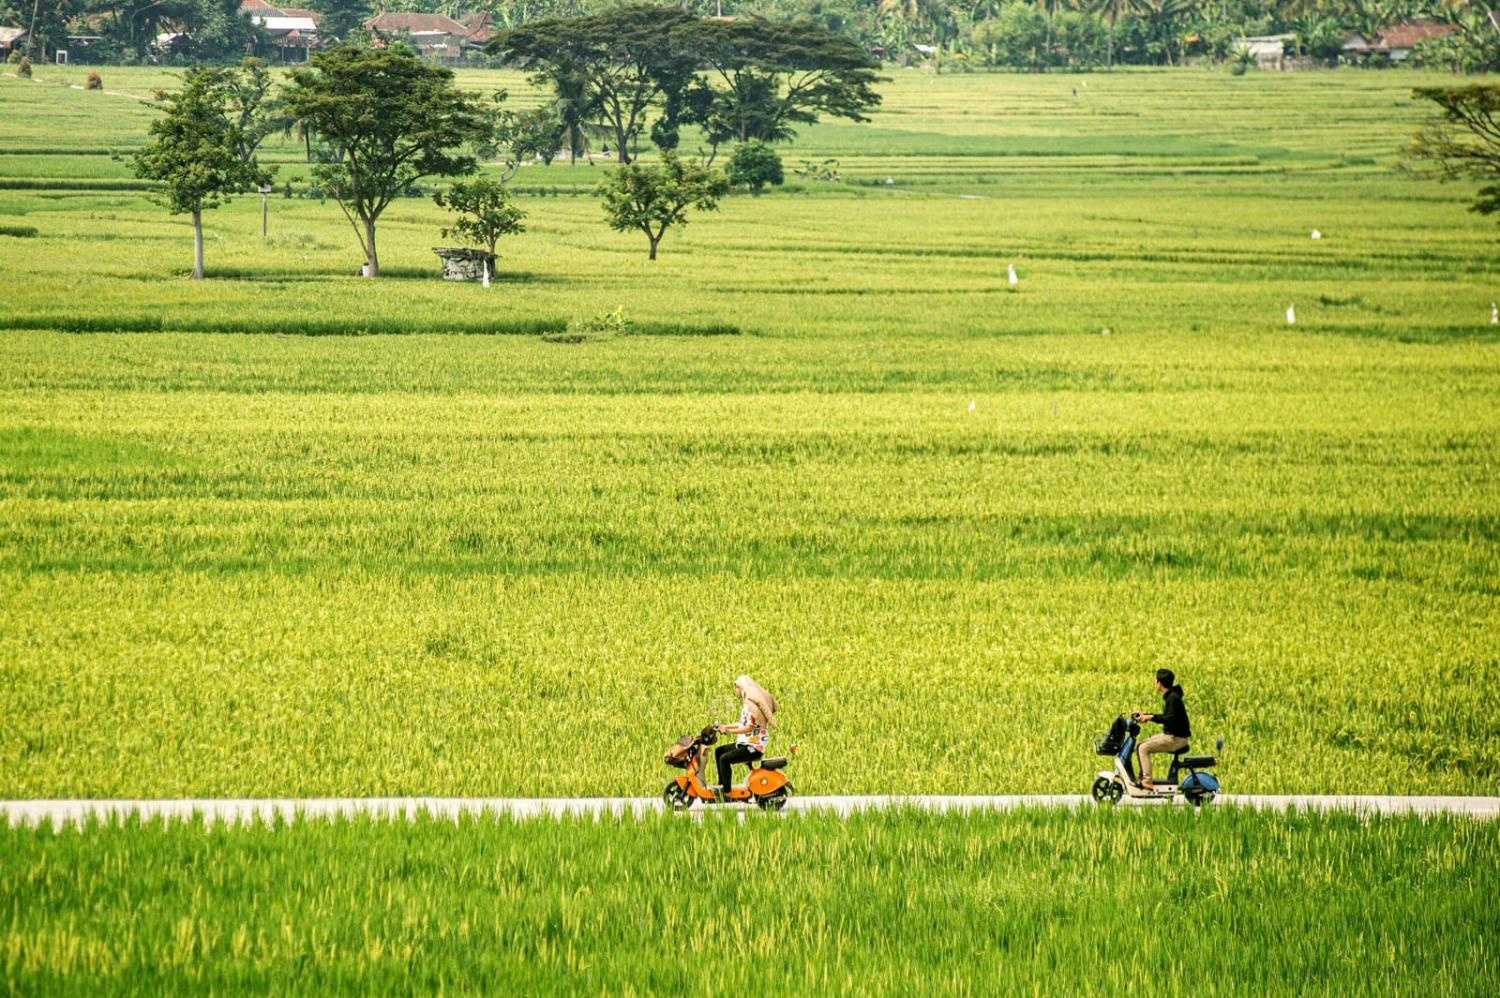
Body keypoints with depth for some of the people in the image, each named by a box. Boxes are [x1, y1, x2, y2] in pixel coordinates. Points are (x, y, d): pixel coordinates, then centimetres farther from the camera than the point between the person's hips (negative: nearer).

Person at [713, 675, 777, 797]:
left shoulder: (751, 704, -17)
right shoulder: (747, 702, 15)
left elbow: (749, 727, -23)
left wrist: (729, 731, -22)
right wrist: (725, 726, 18)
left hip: (754, 747, -11)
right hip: (747, 743, 11)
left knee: (724, 759, -21)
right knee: (719, 751, 15)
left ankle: (727, 792, -19)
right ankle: (721, 784, 14)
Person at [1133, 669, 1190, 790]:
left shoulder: (1173, 698, -18)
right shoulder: (1168, 697, 13)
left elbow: (1171, 719, -26)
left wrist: (1151, 717, -24)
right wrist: (1145, 714, 21)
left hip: (1177, 738, -10)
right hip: (1169, 735, 10)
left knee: (1144, 748, -16)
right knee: (1141, 746, 13)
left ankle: (1147, 781, -19)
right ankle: (1142, 777, 14)